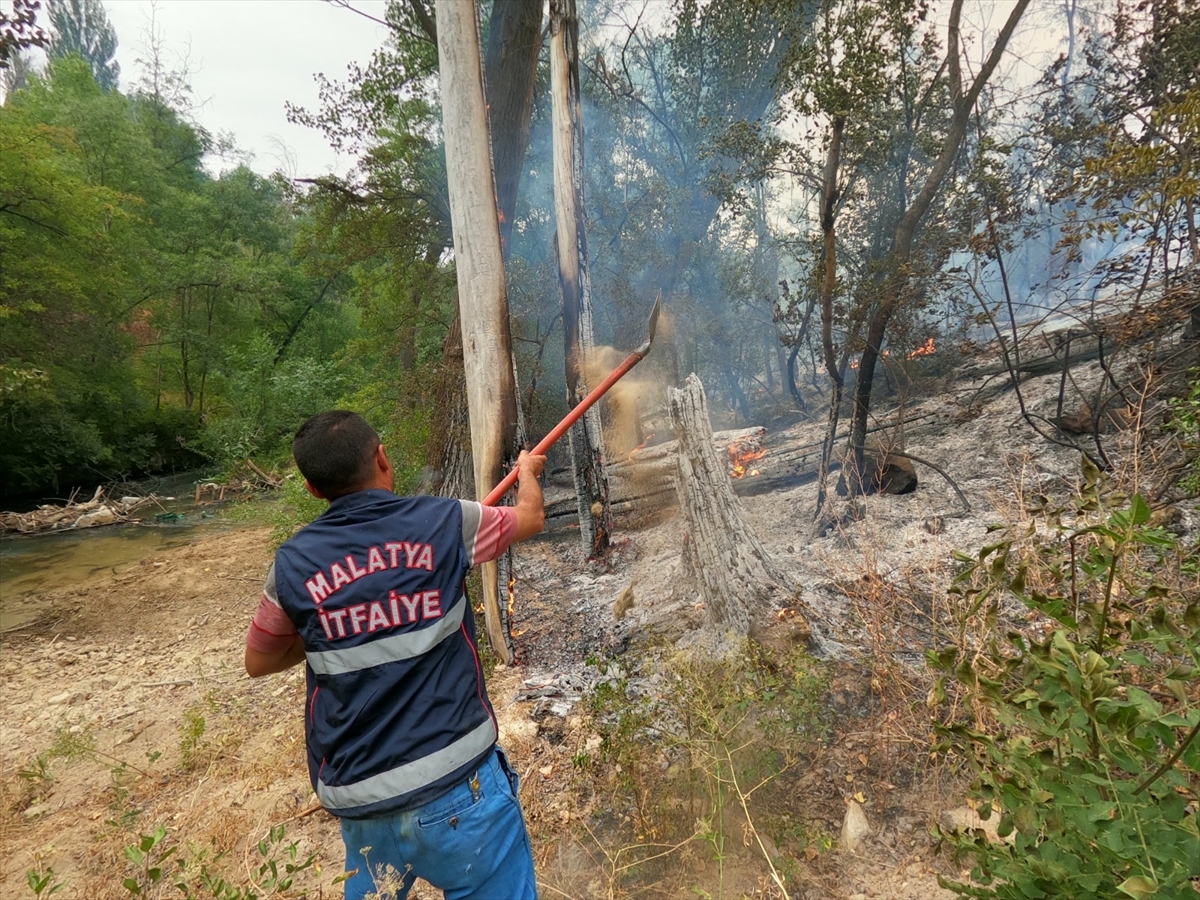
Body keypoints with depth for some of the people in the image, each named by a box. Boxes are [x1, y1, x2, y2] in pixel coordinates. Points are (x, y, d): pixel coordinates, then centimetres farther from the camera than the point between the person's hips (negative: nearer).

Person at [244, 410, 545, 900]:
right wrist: (527, 471, 32)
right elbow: (531, 516, 12)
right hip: (457, 783, -2)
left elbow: (258, 662, 15)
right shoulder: (443, 522, -9)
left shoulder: (293, 564, -3)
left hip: (357, 801, 3)